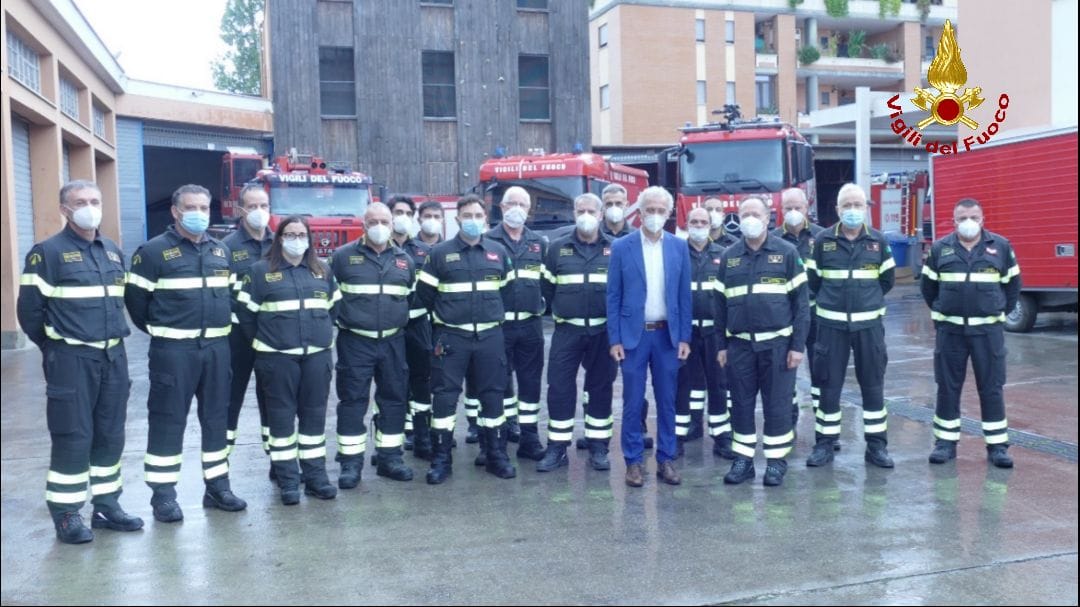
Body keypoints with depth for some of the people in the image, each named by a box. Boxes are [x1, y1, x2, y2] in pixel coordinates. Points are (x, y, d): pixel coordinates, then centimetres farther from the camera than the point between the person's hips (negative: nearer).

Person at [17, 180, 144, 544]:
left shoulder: (113, 251, 12)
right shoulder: (47, 252, -8)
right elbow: (29, 310, -7)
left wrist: (116, 336, 16)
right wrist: (55, 348, 1)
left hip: (113, 357, 6)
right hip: (71, 360, -6)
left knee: (110, 435, 11)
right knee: (72, 438, -2)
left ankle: (106, 505, 23)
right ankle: (66, 515, 11)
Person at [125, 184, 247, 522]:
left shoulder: (221, 250, 12)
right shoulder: (154, 251, -6)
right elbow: (135, 298, -3)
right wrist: (159, 331, 6)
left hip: (216, 347, 5)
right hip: (173, 349, -5)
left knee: (217, 417, 10)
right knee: (168, 420, 0)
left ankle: (217, 486, 21)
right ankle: (163, 494, 9)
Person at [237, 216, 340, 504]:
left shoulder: (323, 271, 11)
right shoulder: (260, 271, 0)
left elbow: (333, 309, 17)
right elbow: (246, 313, 0)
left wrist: (322, 335, 11)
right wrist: (263, 342, 3)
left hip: (317, 355, 3)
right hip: (278, 357, -3)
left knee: (315, 414, 7)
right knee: (282, 415, 2)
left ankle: (315, 475, 15)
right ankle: (287, 479, 10)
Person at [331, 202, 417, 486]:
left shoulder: (405, 260, 10)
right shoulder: (343, 256, 0)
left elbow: (414, 299, 18)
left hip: (393, 342, 3)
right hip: (354, 342, -3)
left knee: (394, 398, 7)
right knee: (352, 400, 0)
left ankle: (389, 457, 19)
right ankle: (351, 462, 8)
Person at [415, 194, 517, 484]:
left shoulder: (498, 252, 7)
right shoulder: (440, 253, -1)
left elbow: (508, 289, 18)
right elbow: (424, 292, 4)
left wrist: (495, 314, 13)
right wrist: (443, 315, 10)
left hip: (490, 336, 2)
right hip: (450, 336, -2)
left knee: (493, 395, 8)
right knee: (444, 397, -1)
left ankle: (496, 455, 20)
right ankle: (441, 460, 9)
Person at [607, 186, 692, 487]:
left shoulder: (679, 247, 3)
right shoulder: (621, 247, -2)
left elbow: (684, 296, 5)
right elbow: (613, 296, -2)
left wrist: (684, 337, 1)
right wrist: (614, 339, -6)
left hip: (668, 335, 2)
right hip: (633, 335, -2)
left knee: (667, 402, 9)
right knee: (633, 402, 4)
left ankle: (666, 459, 20)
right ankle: (633, 461, 15)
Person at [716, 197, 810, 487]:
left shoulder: (787, 253, 0)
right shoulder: (729, 256, 8)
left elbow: (800, 301, -2)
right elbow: (720, 302, 12)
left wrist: (798, 345, -7)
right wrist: (721, 345, 8)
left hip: (777, 343, -3)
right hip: (739, 344, 3)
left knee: (777, 404, 4)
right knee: (741, 404, 8)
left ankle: (776, 460, 16)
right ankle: (743, 460, 19)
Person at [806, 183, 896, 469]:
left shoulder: (878, 240, 2)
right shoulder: (823, 240, -1)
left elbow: (887, 279, 12)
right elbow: (813, 280, 7)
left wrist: (868, 298, 12)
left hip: (869, 323, 1)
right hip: (831, 323, -1)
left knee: (873, 383, 6)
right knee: (828, 384, 4)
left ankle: (877, 445, 17)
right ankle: (825, 443, 15)